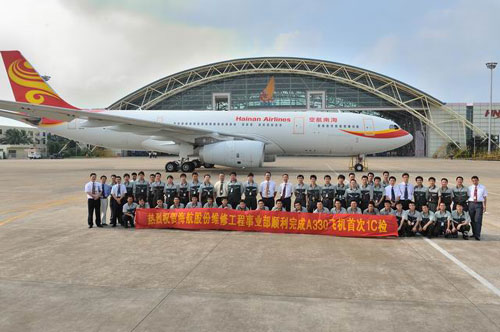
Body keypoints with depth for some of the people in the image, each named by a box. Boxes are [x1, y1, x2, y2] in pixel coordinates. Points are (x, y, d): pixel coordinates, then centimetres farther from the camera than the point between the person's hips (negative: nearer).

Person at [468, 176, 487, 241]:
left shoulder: (483, 187, 4)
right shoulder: (469, 188, 7)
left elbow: (484, 197, 5)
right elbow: (467, 196, 6)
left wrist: (484, 206, 0)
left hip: (479, 204, -2)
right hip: (471, 204, 2)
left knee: (478, 220, -9)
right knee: (472, 220, 8)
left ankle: (477, 235, -9)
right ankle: (474, 233, 22)